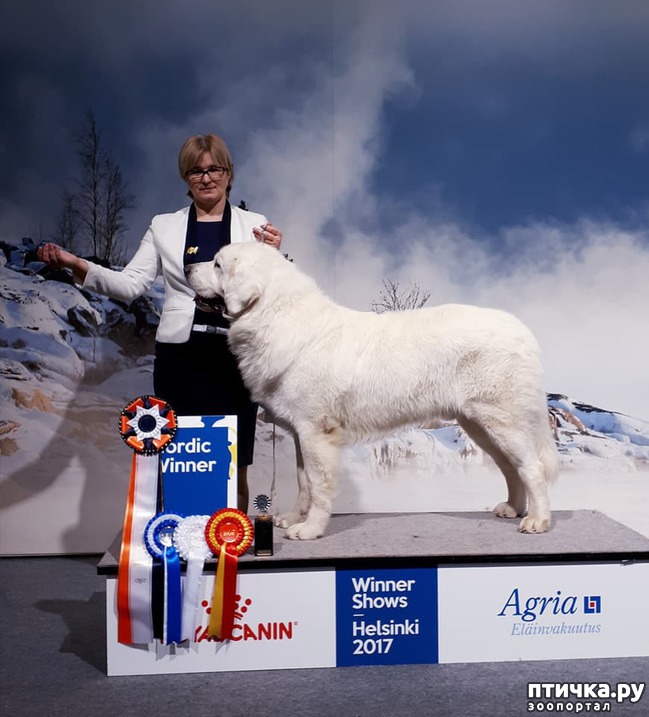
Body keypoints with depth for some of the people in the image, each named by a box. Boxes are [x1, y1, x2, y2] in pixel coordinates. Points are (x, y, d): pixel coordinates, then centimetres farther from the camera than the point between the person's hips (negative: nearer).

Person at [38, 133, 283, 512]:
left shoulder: (255, 225, 7)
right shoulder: (164, 227, 11)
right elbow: (130, 284, 5)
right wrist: (78, 265, -8)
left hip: (235, 354, -1)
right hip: (180, 354, 1)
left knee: (234, 468, 2)